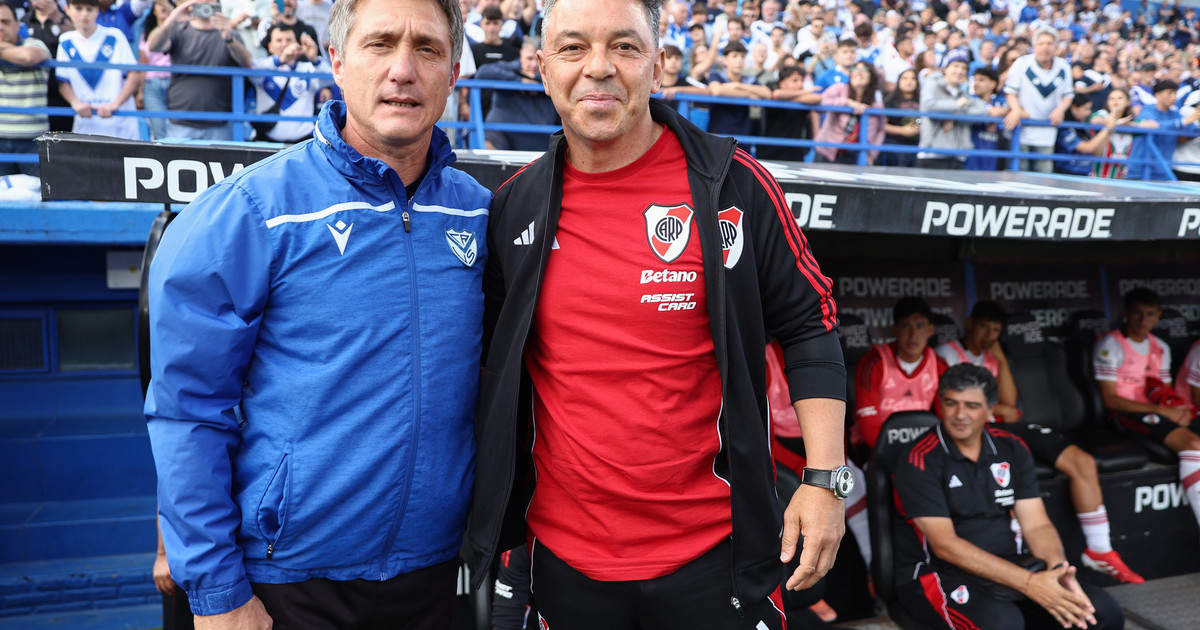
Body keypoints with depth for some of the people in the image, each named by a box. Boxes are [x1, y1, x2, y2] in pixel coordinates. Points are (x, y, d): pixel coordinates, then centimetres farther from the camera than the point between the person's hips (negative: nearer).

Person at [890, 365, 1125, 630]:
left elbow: (1036, 524, 4)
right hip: (936, 573, -6)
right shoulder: (920, 461, -12)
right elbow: (944, 544, -20)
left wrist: (1058, 568, -19)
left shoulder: (1011, 449, 7)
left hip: (1008, 567, 6)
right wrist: (1028, 583, -26)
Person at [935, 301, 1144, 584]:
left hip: (1003, 426, 7)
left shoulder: (992, 356, 23)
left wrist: (1001, 360, 4)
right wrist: (997, 409, 2)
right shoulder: (946, 353, 4)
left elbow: (1009, 402, 11)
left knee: (1082, 461, -7)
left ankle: (1099, 550, -3)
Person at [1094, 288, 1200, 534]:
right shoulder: (1110, 345, -5)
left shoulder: (1161, 348, 19)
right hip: (1127, 414, -7)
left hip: (1157, 412, 7)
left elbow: (1166, 392, 20)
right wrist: (1163, 412, -14)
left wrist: (1179, 409, -6)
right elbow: (1111, 400, -10)